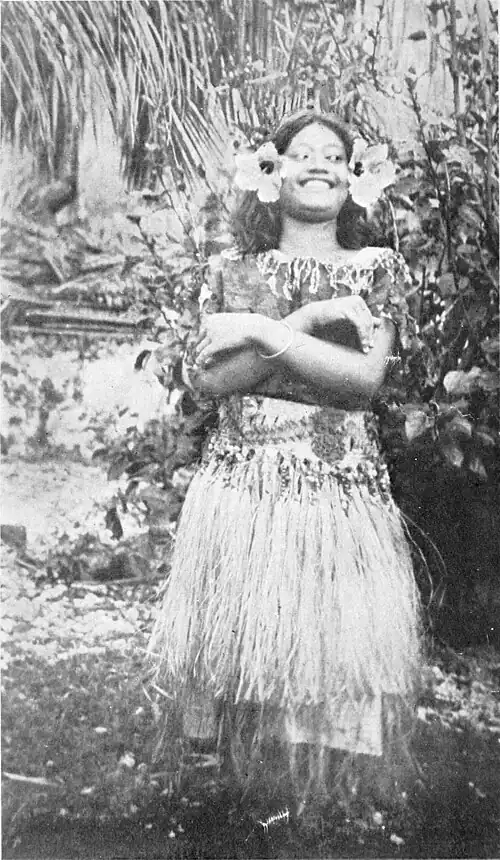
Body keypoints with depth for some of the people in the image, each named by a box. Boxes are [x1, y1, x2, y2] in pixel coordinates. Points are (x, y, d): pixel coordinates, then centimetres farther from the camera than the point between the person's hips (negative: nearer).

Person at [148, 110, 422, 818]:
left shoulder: (380, 268, 6)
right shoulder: (234, 270, 10)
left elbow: (365, 378, -8)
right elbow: (208, 378, -3)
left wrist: (262, 333, -10)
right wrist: (310, 320, -11)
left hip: (342, 491, -1)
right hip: (241, 488, 1)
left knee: (332, 675, 0)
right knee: (237, 668, 5)